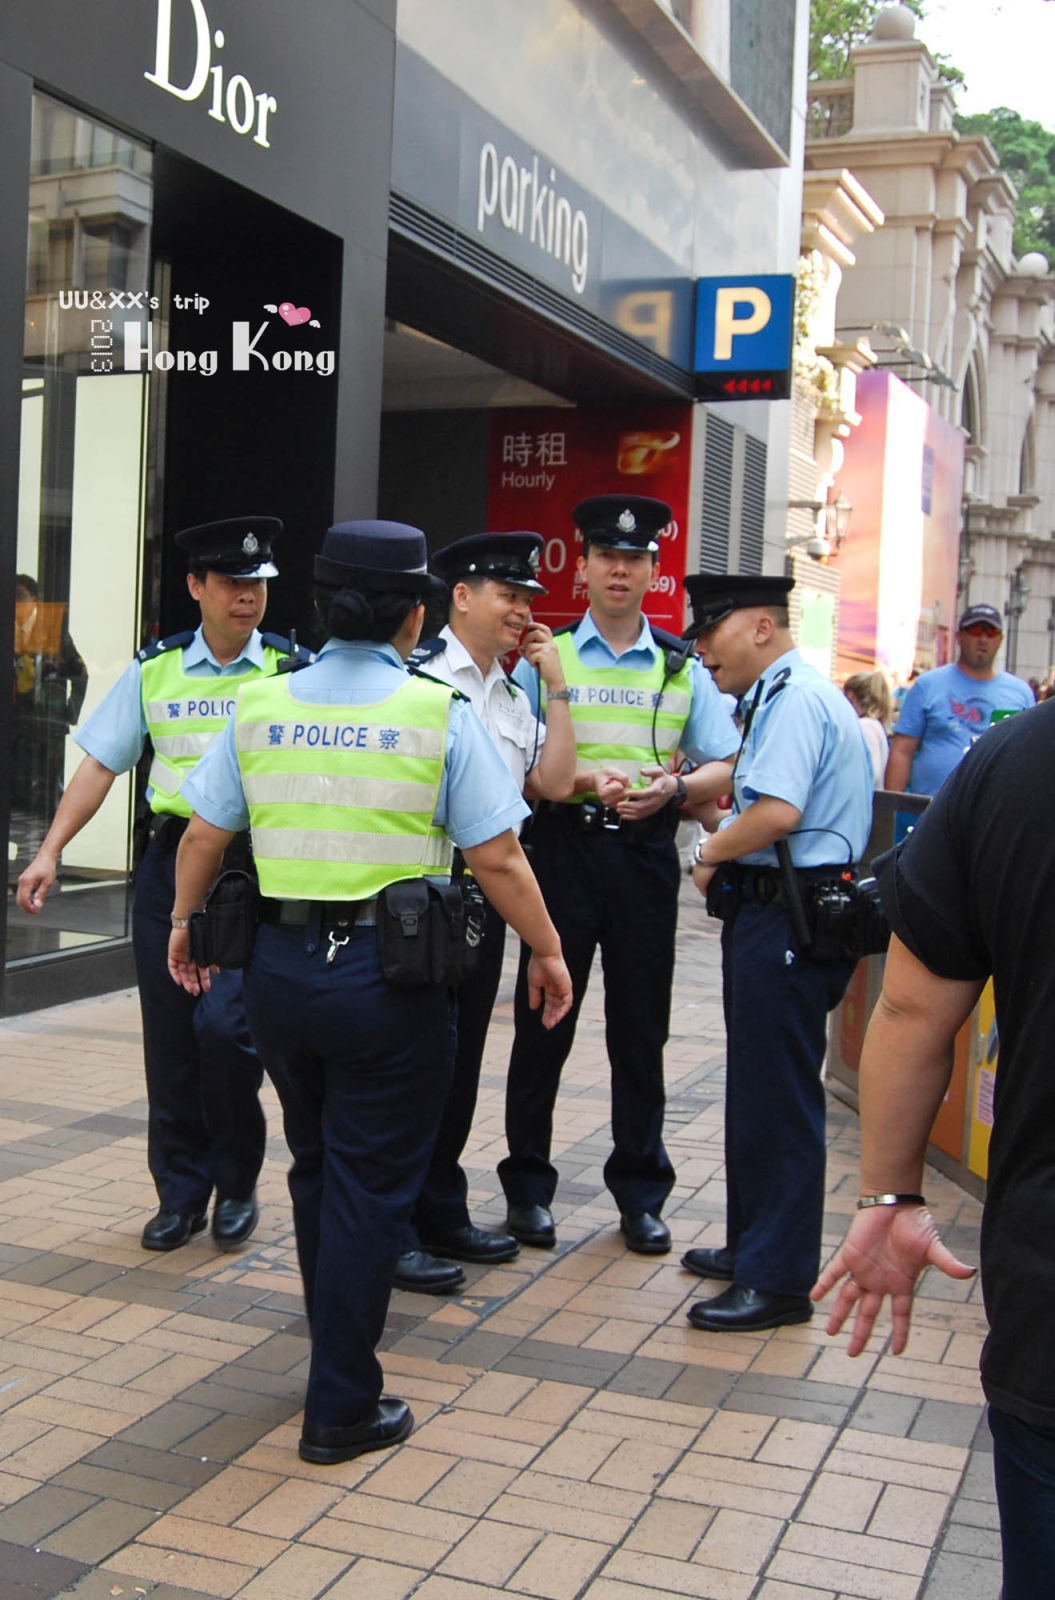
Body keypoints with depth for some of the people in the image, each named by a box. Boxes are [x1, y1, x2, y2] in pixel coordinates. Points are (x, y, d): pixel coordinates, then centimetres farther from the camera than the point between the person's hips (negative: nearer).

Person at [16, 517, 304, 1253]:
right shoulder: (154, 670, 7)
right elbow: (101, 764, 8)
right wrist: (50, 852, 0)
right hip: (170, 859, 3)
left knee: (224, 1025, -13)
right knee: (170, 1037, 7)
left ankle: (237, 1185, 10)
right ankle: (181, 1192, 24)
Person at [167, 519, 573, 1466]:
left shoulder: (259, 706, 2)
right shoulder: (439, 714, -8)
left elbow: (204, 837, 7)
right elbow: (496, 858, -10)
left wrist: (185, 923, 25)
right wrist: (548, 953, 4)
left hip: (279, 969, 5)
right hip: (387, 977, -4)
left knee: (315, 1164, 23)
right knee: (370, 1183, 6)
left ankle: (339, 1343, 43)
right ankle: (342, 1408, 13)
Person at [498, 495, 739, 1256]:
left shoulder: (682, 669, 10)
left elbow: (724, 769, 8)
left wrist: (672, 787, -12)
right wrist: (585, 782, -18)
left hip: (647, 854, 2)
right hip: (564, 846, -1)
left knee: (641, 1029, 8)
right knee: (544, 1022, 3)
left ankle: (641, 1193, 21)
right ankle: (528, 1187, 17)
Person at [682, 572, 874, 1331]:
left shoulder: (796, 697, -15)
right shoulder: (780, 696, 18)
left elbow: (778, 812, -26)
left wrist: (710, 852, -11)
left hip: (789, 919, -11)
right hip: (772, 911, 11)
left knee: (779, 1097, -3)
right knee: (757, 1089, 19)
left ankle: (778, 1281, 6)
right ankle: (754, 1247, 33)